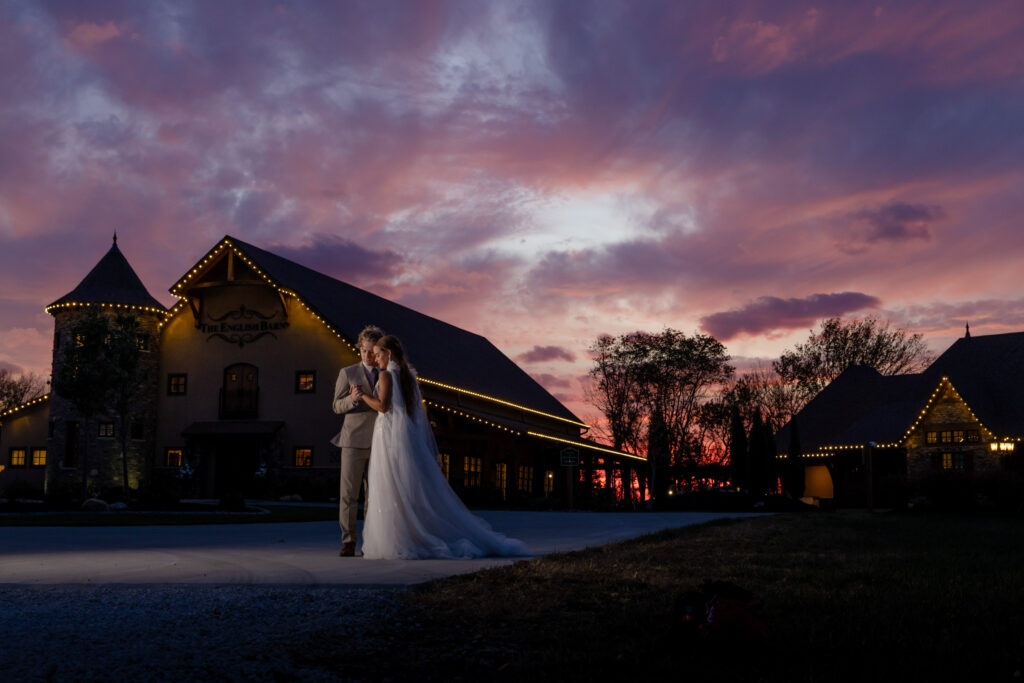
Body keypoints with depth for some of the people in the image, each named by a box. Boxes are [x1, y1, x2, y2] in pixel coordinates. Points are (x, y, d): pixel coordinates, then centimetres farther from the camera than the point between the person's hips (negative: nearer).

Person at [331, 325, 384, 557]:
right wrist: (352, 398, -18)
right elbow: (337, 406, 1)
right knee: (348, 493, -5)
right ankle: (348, 541, 1)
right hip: (354, 441, -2)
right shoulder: (348, 373, 6)